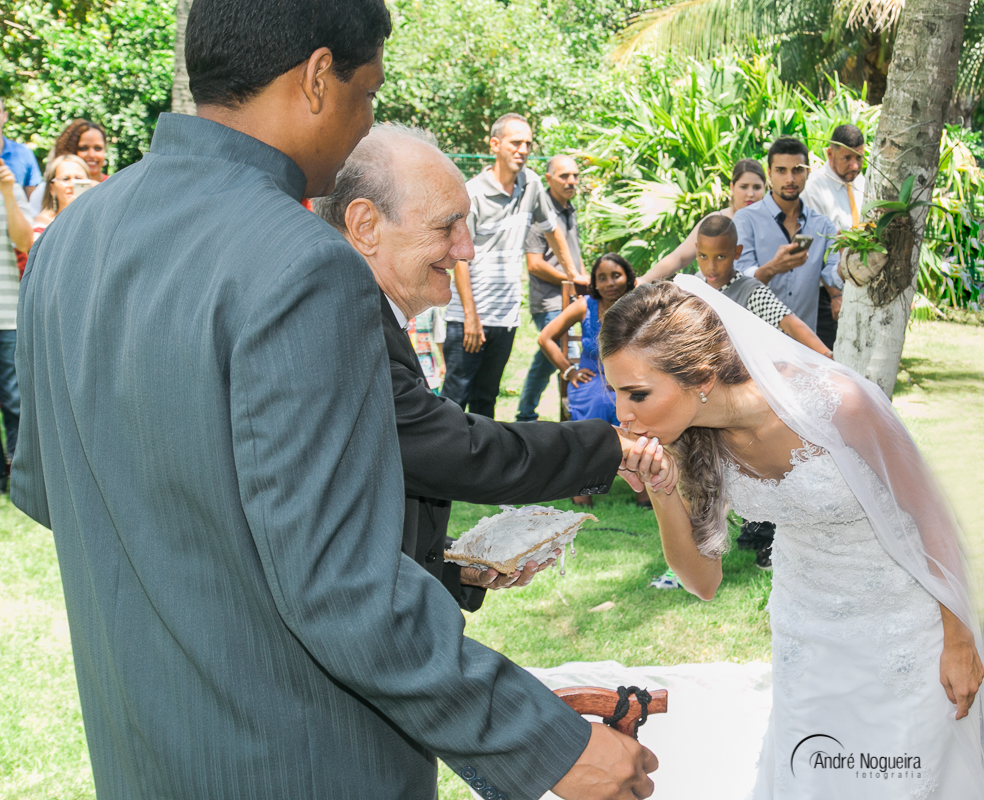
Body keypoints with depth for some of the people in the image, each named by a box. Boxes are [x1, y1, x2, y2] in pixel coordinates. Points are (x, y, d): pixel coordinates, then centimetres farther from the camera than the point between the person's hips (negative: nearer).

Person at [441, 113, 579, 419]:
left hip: (506, 315, 5)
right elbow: (460, 258, -11)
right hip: (470, 316, -5)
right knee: (455, 396, -6)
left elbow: (551, 230, 25)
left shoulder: (531, 184, 7)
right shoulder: (473, 193, -10)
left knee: (486, 397, 12)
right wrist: (471, 317, -14)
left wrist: (573, 274, 28)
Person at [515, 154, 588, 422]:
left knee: (546, 360, 16)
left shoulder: (570, 211, 14)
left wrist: (586, 281, 12)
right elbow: (535, 265, -17)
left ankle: (525, 415, 26)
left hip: (567, 299, 9)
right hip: (549, 302, -9)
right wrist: (574, 279, -11)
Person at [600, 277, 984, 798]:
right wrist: (662, 494, -27)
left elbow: (927, 516, -17)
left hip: (898, 616, -4)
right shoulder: (688, 438, -16)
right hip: (802, 617, 4)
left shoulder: (835, 403, -34)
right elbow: (704, 583, -9)